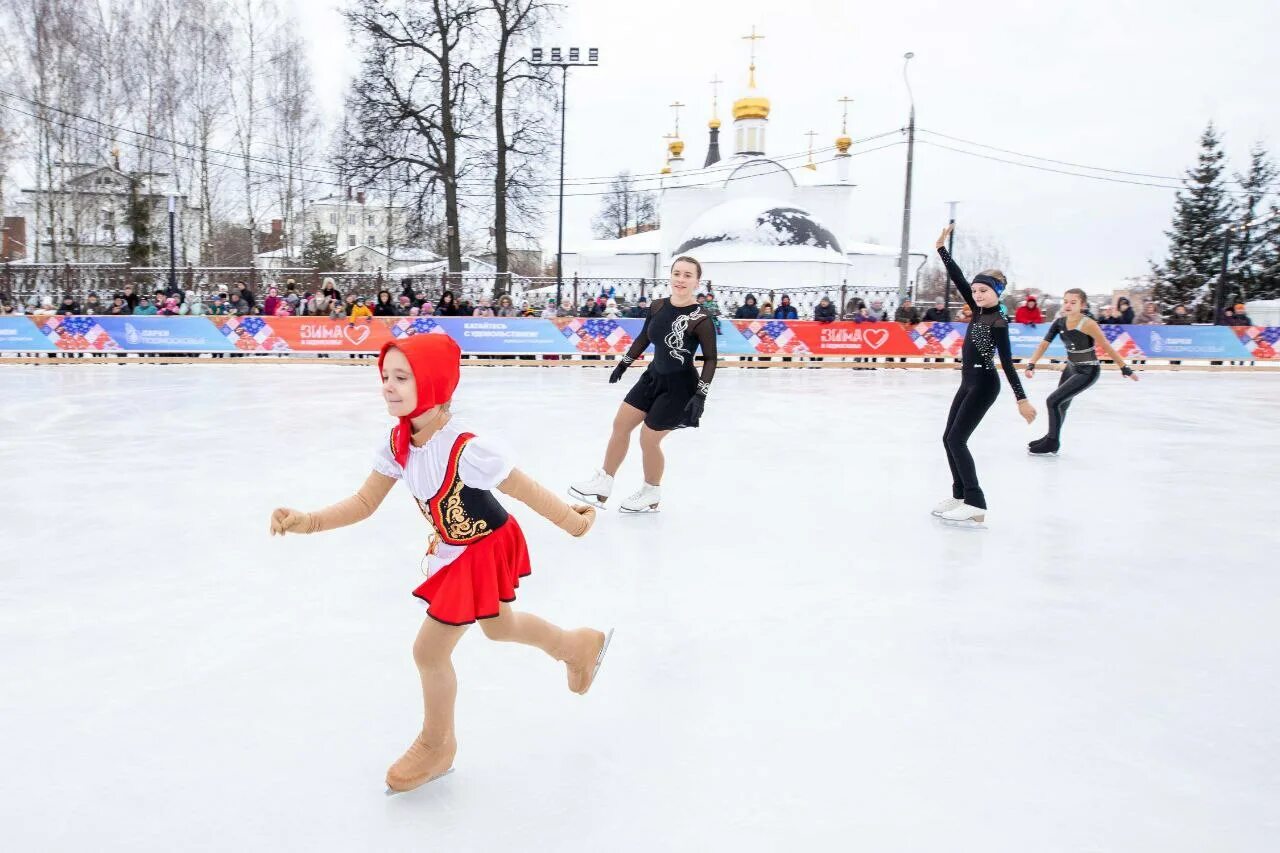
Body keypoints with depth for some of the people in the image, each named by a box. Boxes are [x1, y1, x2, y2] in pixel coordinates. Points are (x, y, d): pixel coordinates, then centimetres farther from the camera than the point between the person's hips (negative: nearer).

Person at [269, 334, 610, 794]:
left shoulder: (466, 450, -36)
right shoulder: (397, 443, -13)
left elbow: (525, 490, -25)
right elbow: (364, 503, -8)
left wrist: (573, 523, -11)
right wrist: (307, 522, -22)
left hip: (486, 552, -8)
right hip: (454, 551, 8)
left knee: (429, 651, 1)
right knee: (499, 626, 29)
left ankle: (436, 746, 31)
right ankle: (580, 645, 57)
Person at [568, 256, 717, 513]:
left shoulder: (700, 319, -22)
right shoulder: (658, 306, -5)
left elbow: (710, 359, -15)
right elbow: (644, 338, 11)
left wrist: (700, 395, -20)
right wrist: (624, 363, 16)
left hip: (678, 387, -7)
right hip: (653, 377, 7)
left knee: (648, 439, 2)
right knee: (621, 424, 10)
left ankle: (652, 494, 27)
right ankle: (603, 484, 23)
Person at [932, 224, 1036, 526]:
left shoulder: (998, 323, -15)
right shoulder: (979, 312, 6)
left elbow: (1006, 362, -19)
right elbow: (959, 279, 7)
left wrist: (1021, 399, -21)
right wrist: (942, 247, 6)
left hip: (983, 385, -9)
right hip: (969, 383, 9)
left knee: (956, 439, -11)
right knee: (949, 438, 10)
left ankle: (975, 504, -9)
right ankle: (960, 495, 19)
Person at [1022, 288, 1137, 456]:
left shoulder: (1087, 324, -25)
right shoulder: (1060, 321, -7)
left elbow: (1107, 348, -20)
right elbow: (1045, 343, -8)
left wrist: (1125, 369, -14)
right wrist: (1031, 365, -19)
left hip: (1087, 372, -6)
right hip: (1071, 368, 6)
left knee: (1053, 401, -12)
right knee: (1060, 405, 19)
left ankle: (1052, 445, 5)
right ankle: (1051, 437, 41)